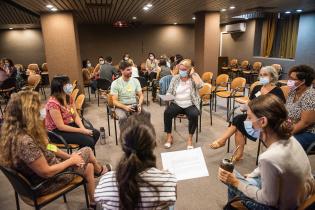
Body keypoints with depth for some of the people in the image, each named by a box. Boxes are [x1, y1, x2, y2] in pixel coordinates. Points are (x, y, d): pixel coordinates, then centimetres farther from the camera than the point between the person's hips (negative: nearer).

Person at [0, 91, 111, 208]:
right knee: (87, 151, 4)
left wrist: (69, 156, -4)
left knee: (88, 167, 13)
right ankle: (100, 170, 37)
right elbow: (46, 172, -30)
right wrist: (71, 160, -14)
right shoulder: (25, 141, -38)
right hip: (44, 183, -8)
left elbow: (45, 148, 3)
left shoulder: (14, 131, -6)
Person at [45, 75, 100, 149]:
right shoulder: (53, 103, -25)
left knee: (96, 133, -3)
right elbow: (61, 127, -25)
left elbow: (76, 116, 3)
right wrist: (81, 131, -22)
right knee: (88, 141, -21)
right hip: (57, 131, -8)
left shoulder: (69, 98, 0)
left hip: (70, 125, 8)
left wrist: (83, 128, -15)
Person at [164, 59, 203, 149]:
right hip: (177, 104, 2)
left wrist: (192, 74, -10)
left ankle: (190, 138, -14)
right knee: (167, 113, -26)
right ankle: (169, 136, -10)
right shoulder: (175, 78, 8)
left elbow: (200, 85, -19)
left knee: (194, 115, -33)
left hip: (190, 104, -2)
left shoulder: (194, 76, 3)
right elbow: (169, 92, 9)